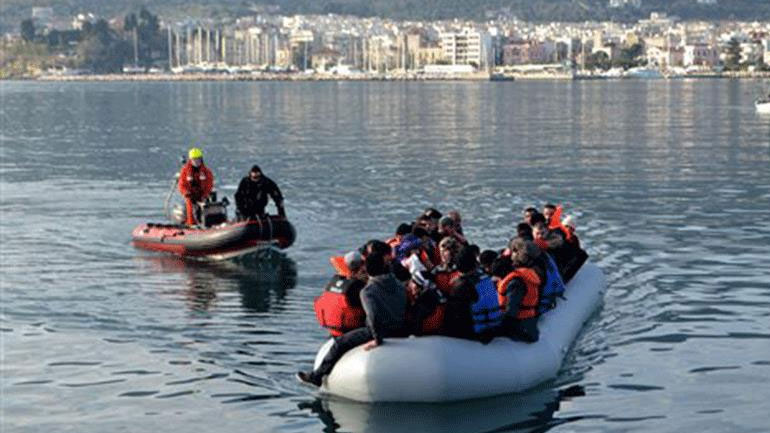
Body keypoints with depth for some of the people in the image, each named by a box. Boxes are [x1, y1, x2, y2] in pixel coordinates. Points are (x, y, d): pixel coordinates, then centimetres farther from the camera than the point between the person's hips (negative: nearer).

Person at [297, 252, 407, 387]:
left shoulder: (367, 291, -13)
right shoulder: (399, 285, 6)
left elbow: (373, 315, -28)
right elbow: (407, 309, 8)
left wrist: (377, 339, -21)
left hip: (383, 331, -7)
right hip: (401, 332, 8)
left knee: (340, 343, 7)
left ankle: (317, 376, 16)